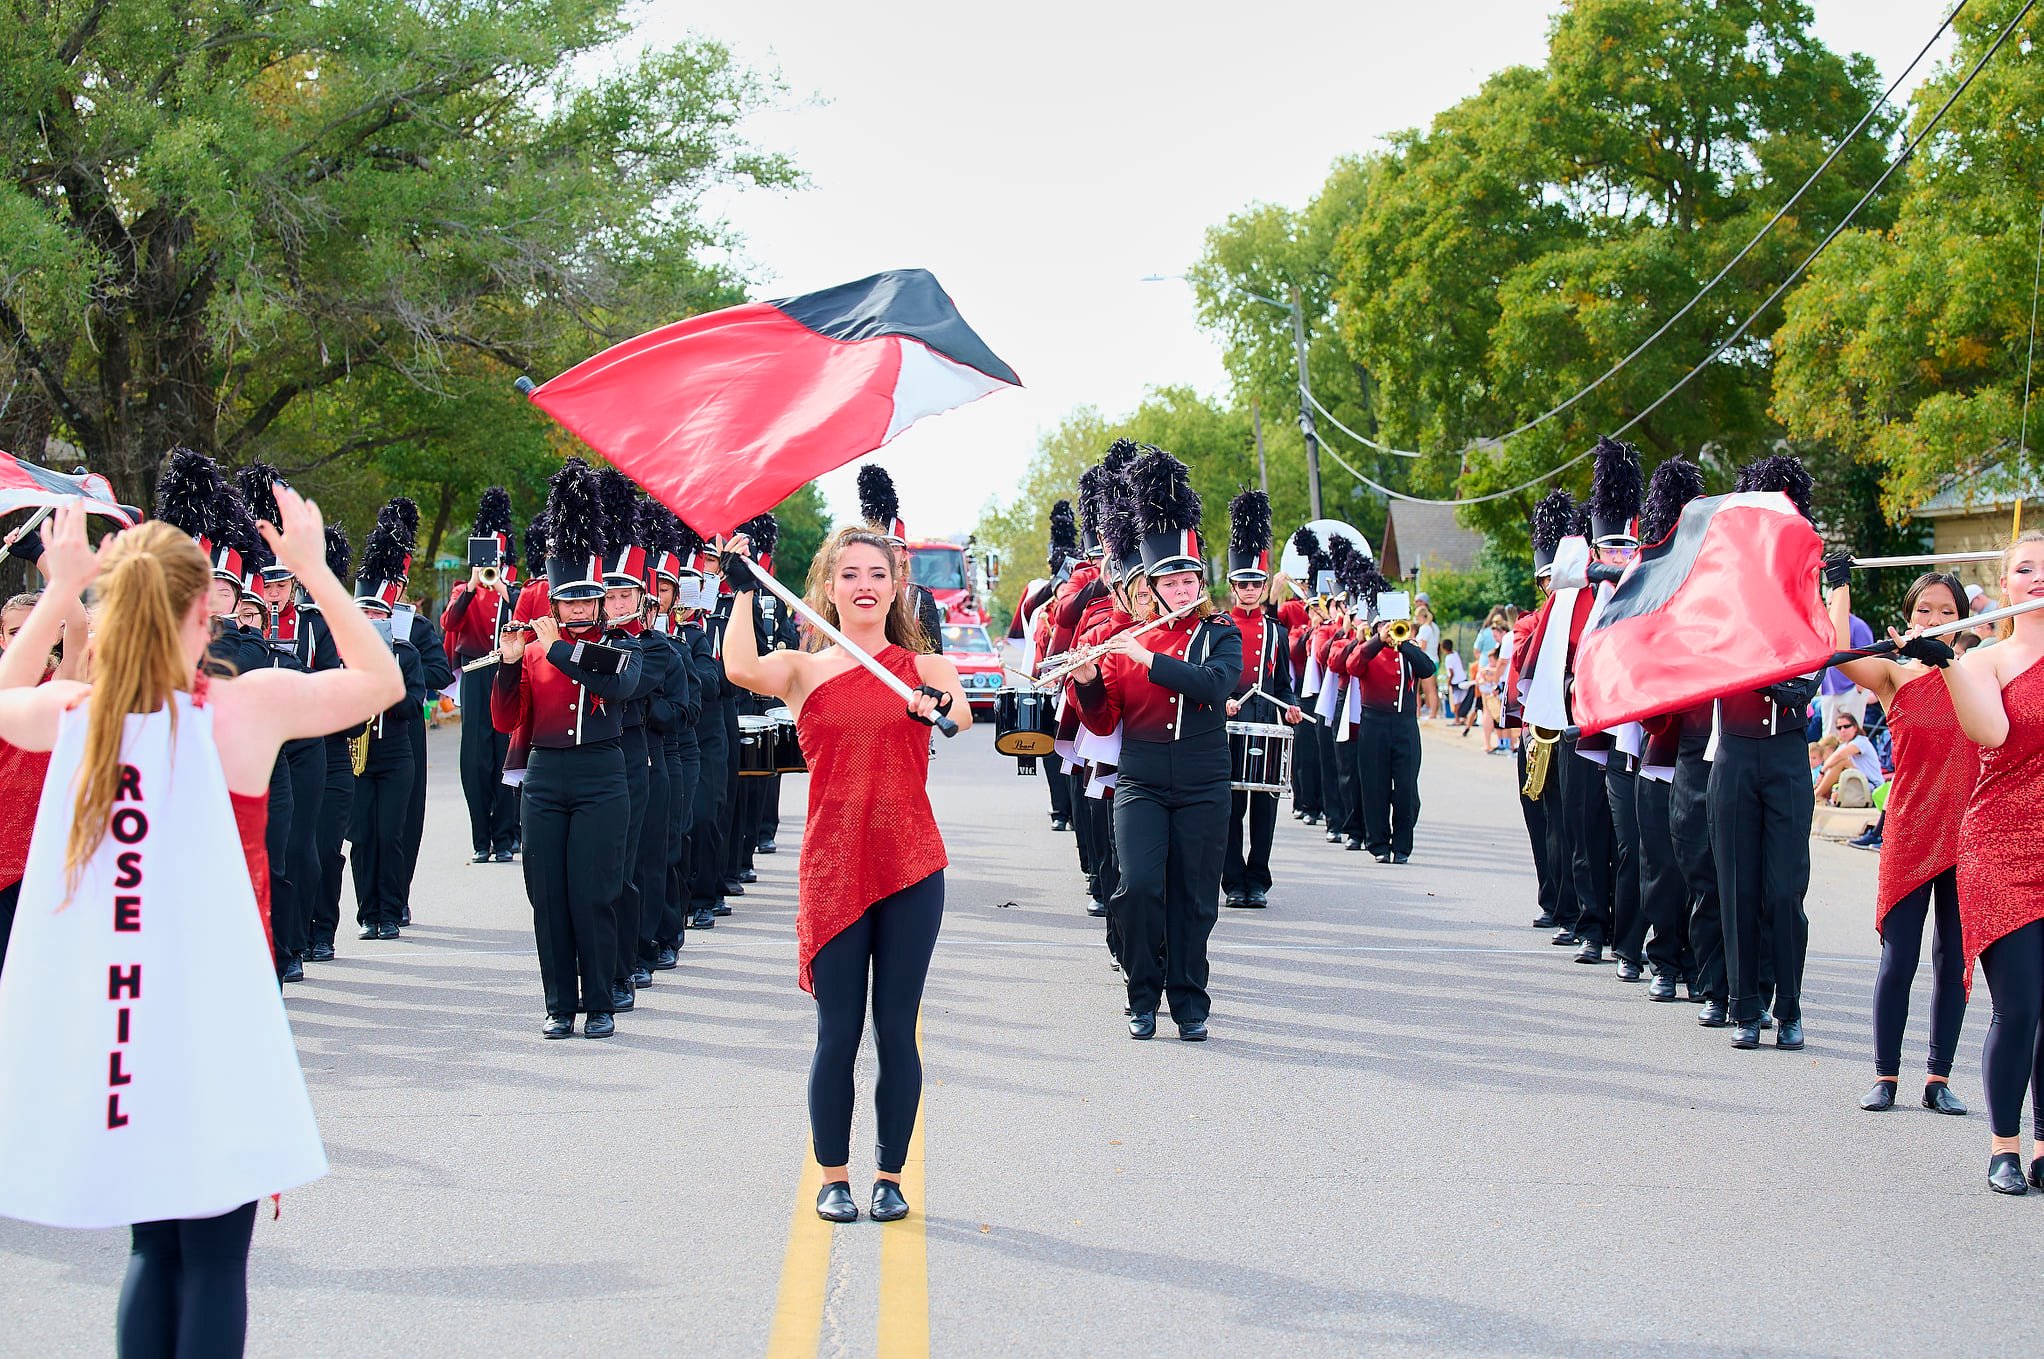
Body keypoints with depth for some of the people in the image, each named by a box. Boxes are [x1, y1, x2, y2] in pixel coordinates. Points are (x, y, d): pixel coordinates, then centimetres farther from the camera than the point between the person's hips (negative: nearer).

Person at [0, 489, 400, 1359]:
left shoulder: (70, 714, -2)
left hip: (104, 1019, 4)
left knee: (153, 1247, 16)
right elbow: (380, 680, 5)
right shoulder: (252, 706, -11)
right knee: (214, 1257, 4)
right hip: (214, 1016, -4)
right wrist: (312, 569, 9)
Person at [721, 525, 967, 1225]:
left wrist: (941, 707, -41)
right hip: (833, 871, 0)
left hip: (911, 869, 0)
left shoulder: (927, 668, 4)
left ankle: (890, 1176, 17)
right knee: (839, 1032, 2)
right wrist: (743, 590, -21)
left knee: (896, 1030, 5)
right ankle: (834, 1179, 15)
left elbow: (961, 711, -19)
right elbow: (740, 669, -18)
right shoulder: (803, 670, 3)